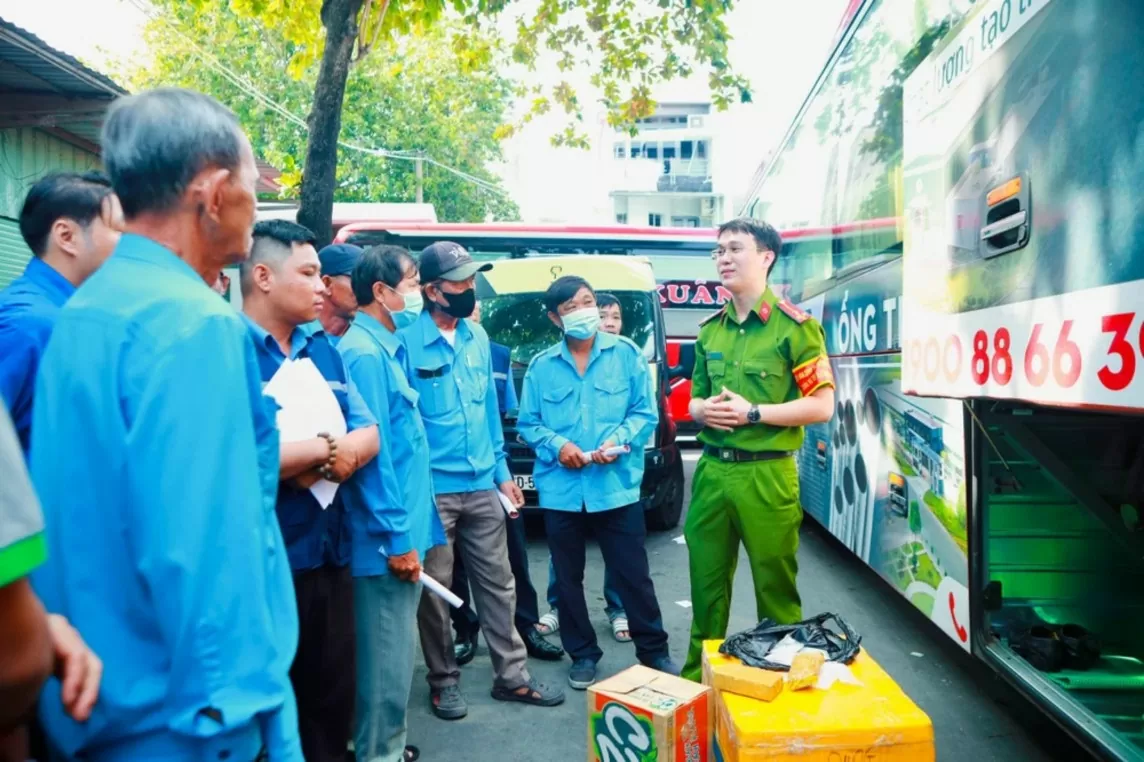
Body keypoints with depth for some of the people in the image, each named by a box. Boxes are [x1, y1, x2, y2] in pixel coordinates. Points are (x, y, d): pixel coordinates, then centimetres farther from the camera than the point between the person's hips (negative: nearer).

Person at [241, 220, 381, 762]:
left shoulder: (323, 350, 12)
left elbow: (368, 434, 8)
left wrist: (327, 459, -13)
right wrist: (323, 448, -11)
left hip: (329, 556, 7)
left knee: (334, 698, 19)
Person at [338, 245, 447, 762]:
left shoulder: (386, 348, 14)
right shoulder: (365, 353, -17)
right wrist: (397, 536, -20)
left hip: (404, 525, 10)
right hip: (388, 535, -10)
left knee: (397, 647, 20)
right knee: (389, 654, 2)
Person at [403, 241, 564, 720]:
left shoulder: (478, 338, 7)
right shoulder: (406, 342, -12)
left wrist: (502, 471, 12)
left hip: (482, 486, 6)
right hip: (432, 490, -5)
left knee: (497, 583, 12)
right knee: (435, 589, 8)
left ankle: (511, 676, 26)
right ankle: (444, 681, 26)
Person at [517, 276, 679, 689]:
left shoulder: (626, 354, 2)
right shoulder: (541, 365, 5)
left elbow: (646, 413, 0)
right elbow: (527, 423, 5)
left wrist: (619, 439, -17)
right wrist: (557, 445, -13)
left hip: (618, 486, -2)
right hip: (560, 490, 2)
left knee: (633, 574, 6)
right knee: (568, 578, 12)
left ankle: (654, 650, 25)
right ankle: (583, 654, 29)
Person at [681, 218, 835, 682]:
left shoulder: (795, 326, -6)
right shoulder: (709, 330, 13)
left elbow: (821, 405, -9)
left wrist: (752, 412, -17)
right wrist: (703, 410, -3)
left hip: (766, 475, -5)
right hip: (711, 471, 6)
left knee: (775, 588, 6)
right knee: (706, 585, 14)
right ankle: (697, 679, 28)